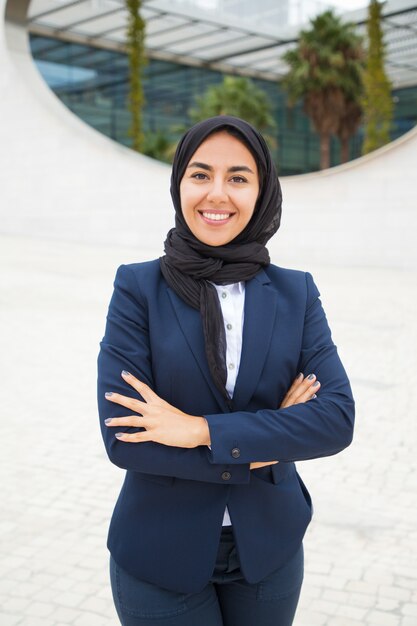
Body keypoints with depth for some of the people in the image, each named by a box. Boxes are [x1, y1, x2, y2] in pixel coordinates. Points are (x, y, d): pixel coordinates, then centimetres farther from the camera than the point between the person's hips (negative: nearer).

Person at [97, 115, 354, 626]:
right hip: (161, 559, -2)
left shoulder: (297, 293, -3)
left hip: (268, 552, 3)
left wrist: (203, 430, -21)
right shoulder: (138, 288, -9)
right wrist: (261, 452, -15)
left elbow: (337, 419, -12)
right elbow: (121, 437, -16)